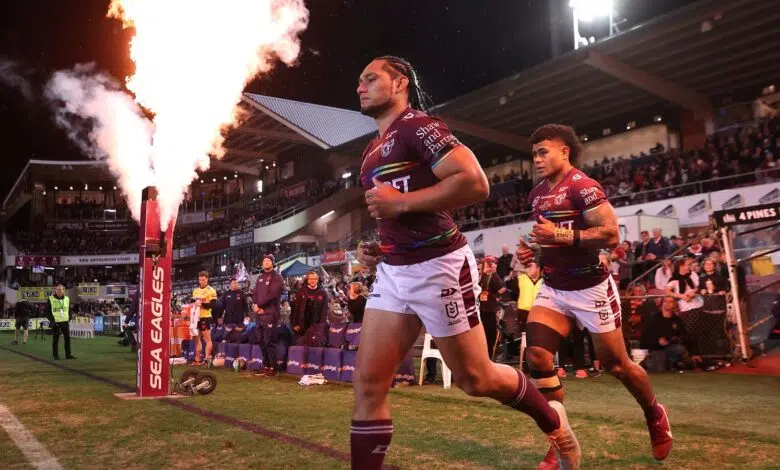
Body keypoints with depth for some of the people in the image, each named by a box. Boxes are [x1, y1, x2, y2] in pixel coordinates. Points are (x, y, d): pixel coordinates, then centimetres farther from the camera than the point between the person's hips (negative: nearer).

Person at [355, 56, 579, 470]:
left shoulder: (418, 126, -10)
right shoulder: (372, 150, 18)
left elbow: (476, 183, -22)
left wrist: (402, 202, -20)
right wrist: (373, 248, 11)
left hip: (438, 267, -8)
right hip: (391, 271, 8)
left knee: (475, 379, 7)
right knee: (368, 384, 1)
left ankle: (552, 419, 34)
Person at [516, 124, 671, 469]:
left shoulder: (582, 186, -17)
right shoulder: (537, 195, 9)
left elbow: (611, 234, -23)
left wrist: (561, 236, -28)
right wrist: (532, 250, 4)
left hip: (590, 288, -7)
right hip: (553, 288, 7)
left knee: (615, 364, 8)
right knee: (537, 356, -9)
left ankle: (656, 417, 39)